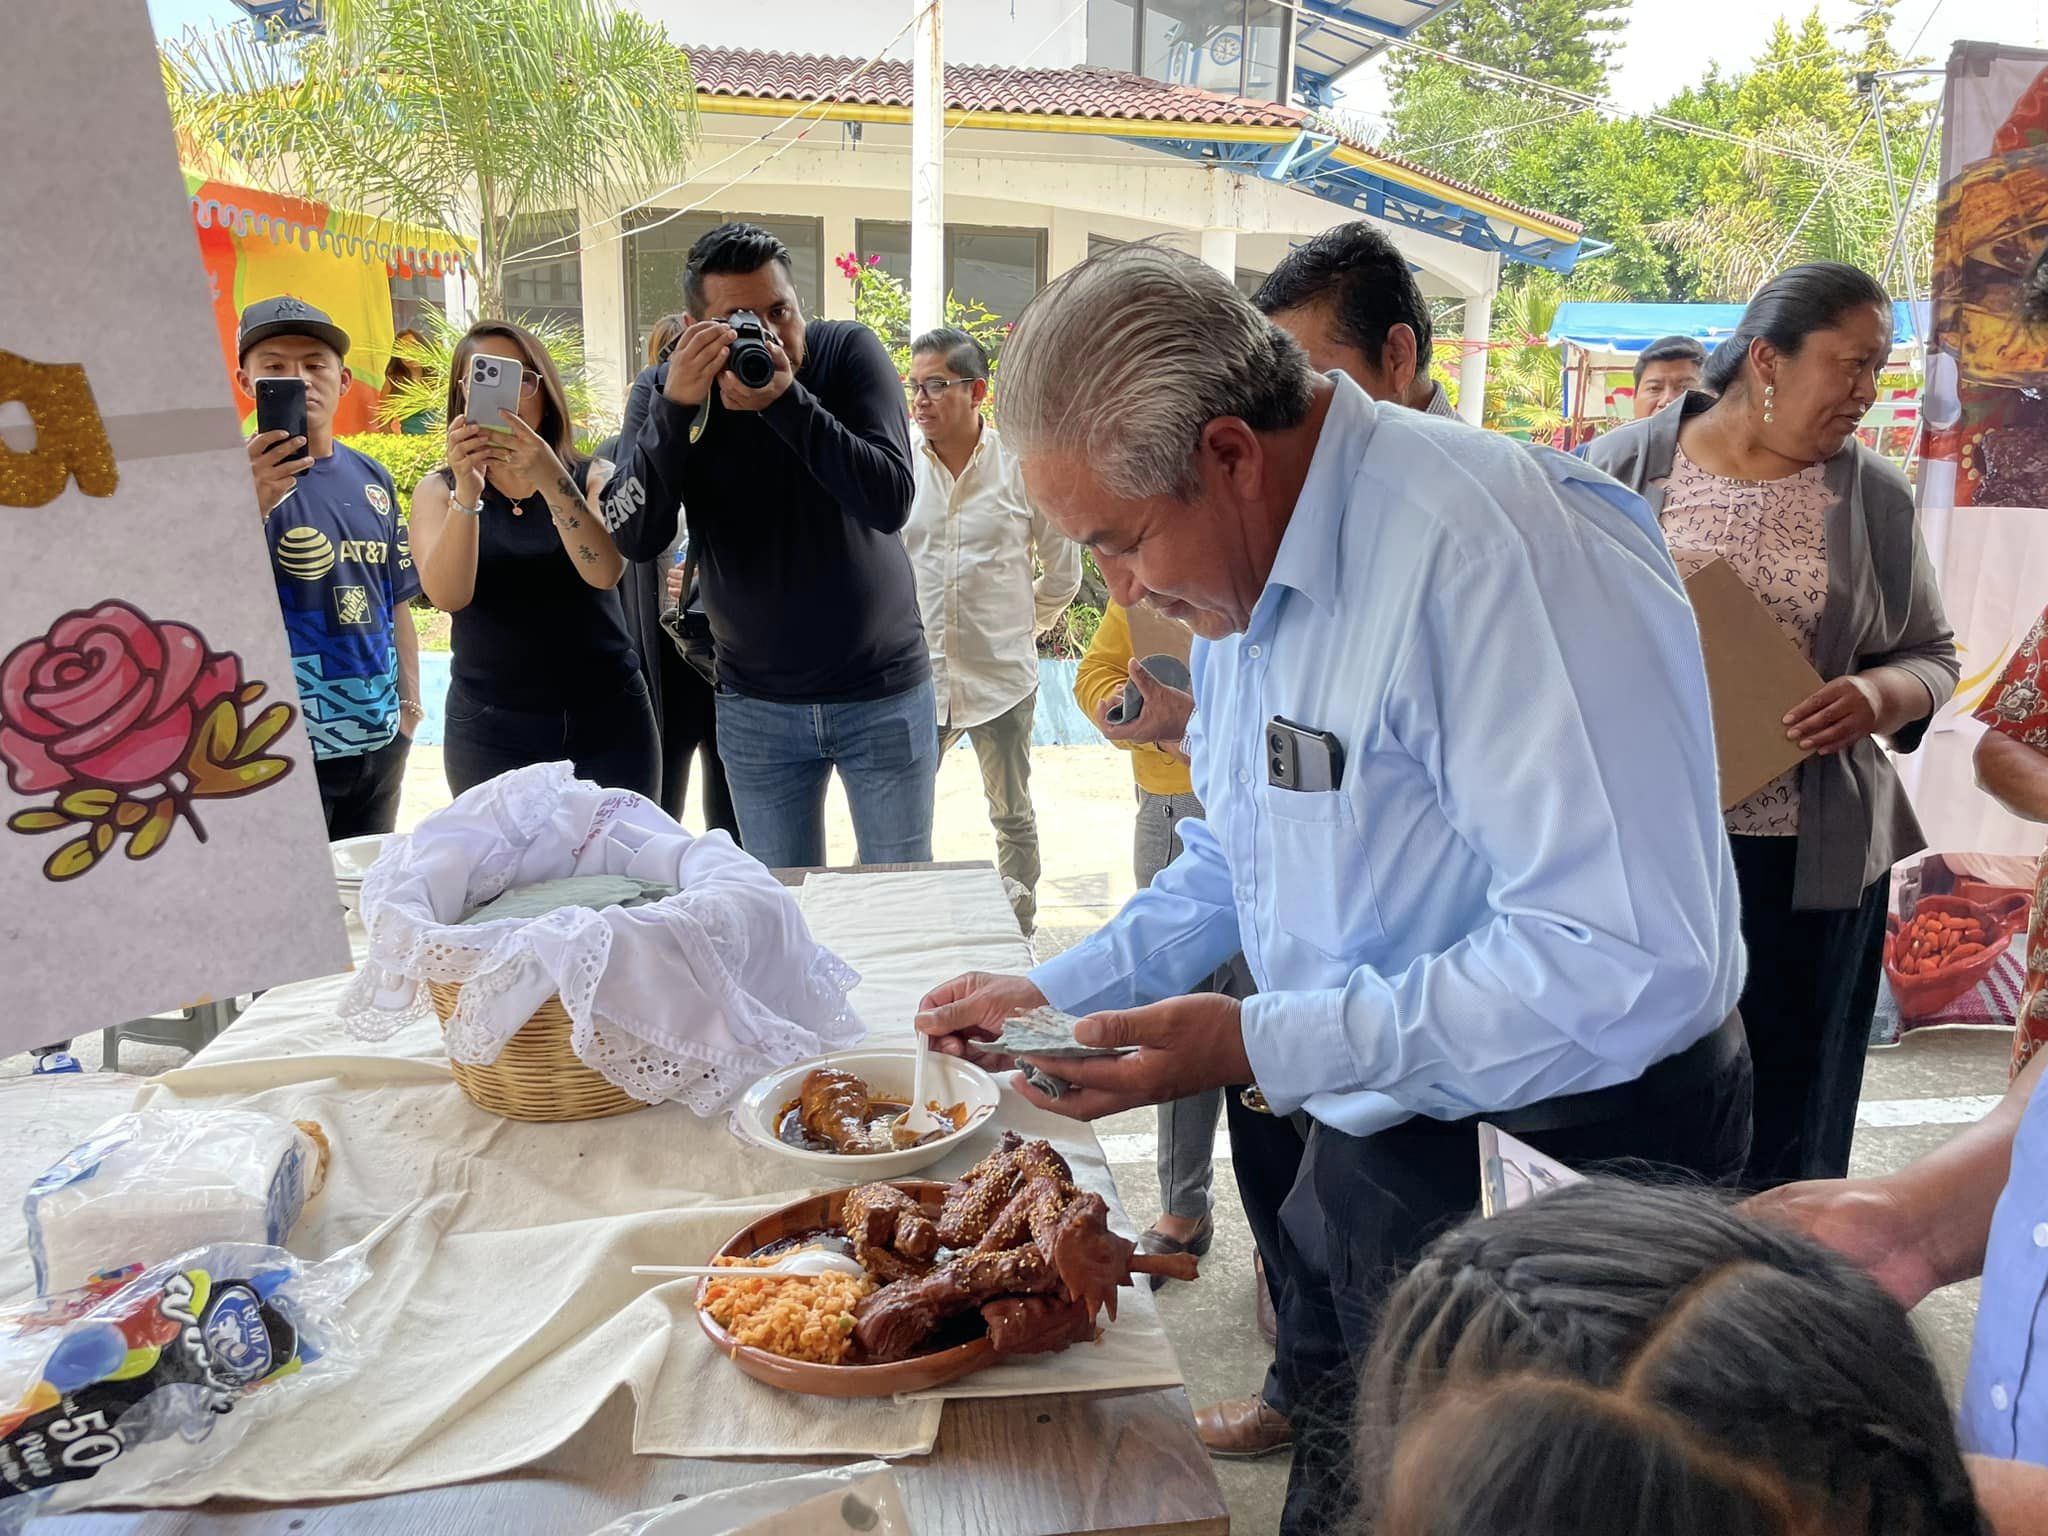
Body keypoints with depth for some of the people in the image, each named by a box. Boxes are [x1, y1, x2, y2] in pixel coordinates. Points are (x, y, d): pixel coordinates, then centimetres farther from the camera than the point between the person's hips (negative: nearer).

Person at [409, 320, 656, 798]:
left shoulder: (593, 478, 3)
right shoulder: (438, 491, 4)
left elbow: (605, 573, -16)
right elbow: (448, 596, -13)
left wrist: (550, 478, -29)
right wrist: (466, 494, -27)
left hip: (608, 720, 0)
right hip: (490, 730, 0)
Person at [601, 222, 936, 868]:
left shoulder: (850, 352, -10)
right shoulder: (663, 389, -5)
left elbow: (891, 501, -22)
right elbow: (632, 538, -16)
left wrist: (785, 397, -30)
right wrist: (676, 407, -27)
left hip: (883, 693, -1)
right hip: (757, 706, 2)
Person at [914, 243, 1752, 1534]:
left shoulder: (1486, 545, -27)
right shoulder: (1249, 570, 2)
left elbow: (1629, 966, -31)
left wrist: (1266, 1051, -29)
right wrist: (1057, 993, 6)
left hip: (1564, 1148, -8)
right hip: (1373, 1129, 8)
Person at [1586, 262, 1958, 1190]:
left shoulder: (1876, 497, 6)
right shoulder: (1621, 468, 0)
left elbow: (1931, 657, 11)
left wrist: (1883, 693, -11)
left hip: (1811, 859, 2)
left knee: (1785, 1123, 10)